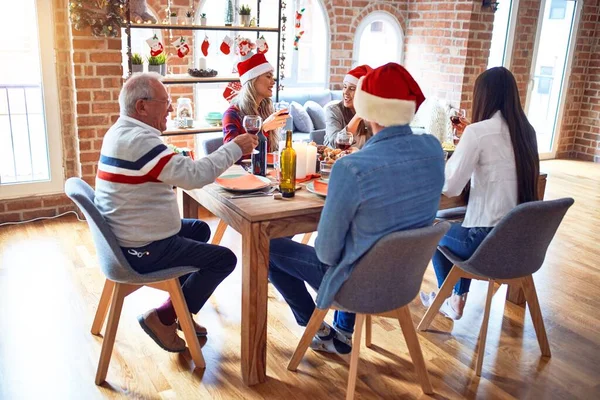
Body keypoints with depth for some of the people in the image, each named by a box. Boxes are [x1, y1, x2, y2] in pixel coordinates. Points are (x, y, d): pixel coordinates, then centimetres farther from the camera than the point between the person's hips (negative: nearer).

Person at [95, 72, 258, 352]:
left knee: (200, 229, 26)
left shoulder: (122, 132, 8)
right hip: (141, 250, -10)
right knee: (224, 259, -2)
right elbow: (194, 175, -29)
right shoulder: (139, 140, -26)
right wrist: (235, 148, -16)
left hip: (126, 235, 10)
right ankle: (163, 318, 7)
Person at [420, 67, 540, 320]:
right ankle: (458, 300, 39)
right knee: (461, 226, 33)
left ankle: (447, 299, 40)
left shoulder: (478, 131, -16)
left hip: (489, 240, -7)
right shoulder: (527, 131, 4)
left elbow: (450, 188, -14)